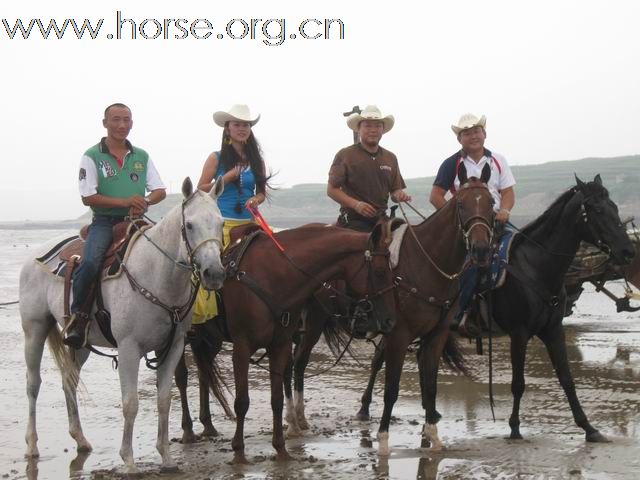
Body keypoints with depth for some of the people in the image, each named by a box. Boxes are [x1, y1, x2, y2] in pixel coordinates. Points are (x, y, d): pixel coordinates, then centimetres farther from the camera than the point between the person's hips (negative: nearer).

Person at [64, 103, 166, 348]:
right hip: (105, 221, -4)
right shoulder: (92, 156, 0)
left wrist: (144, 202, -12)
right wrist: (125, 202, -17)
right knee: (89, 262, -30)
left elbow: (160, 191, 11)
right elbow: (88, 197, -7)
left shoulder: (142, 156, 13)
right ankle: (78, 315, -12)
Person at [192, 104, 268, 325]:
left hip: (249, 223, 3)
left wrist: (256, 200, -5)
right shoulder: (217, 158, 4)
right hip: (222, 223, -3)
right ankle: (199, 314, -6)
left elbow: (262, 191, 17)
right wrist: (227, 178, -9)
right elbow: (201, 189, 1)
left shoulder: (256, 160, 12)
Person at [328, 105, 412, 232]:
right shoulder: (345, 155, 0)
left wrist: (399, 196, -7)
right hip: (354, 220, -5)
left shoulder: (390, 158, 15)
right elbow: (331, 189, -3)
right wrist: (356, 204, -17)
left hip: (381, 218, 5)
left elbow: (395, 190, 19)